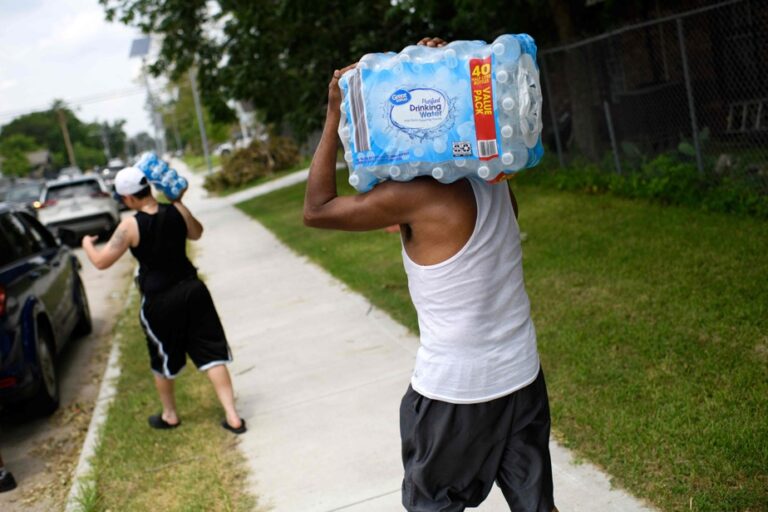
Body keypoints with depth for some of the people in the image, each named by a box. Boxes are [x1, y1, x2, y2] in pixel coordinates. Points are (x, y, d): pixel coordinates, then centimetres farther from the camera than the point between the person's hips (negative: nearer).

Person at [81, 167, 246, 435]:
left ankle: (169, 415, 38)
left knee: (163, 360, 19)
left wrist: (87, 244, 11)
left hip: (159, 301, -3)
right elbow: (196, 233, 16)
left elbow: (101, 261, -10)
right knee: (211, 353, 6)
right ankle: (232, 416, 4)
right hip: (192, 289, 3)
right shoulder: (176, 211, -4)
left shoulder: (130, 226, -16)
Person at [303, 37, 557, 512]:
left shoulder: (414, 197, -20)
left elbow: (316, 210, -12)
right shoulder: (496, 184, 2)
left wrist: (334, 116, -10)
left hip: (451, 391, -6)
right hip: (522, 378, 6)